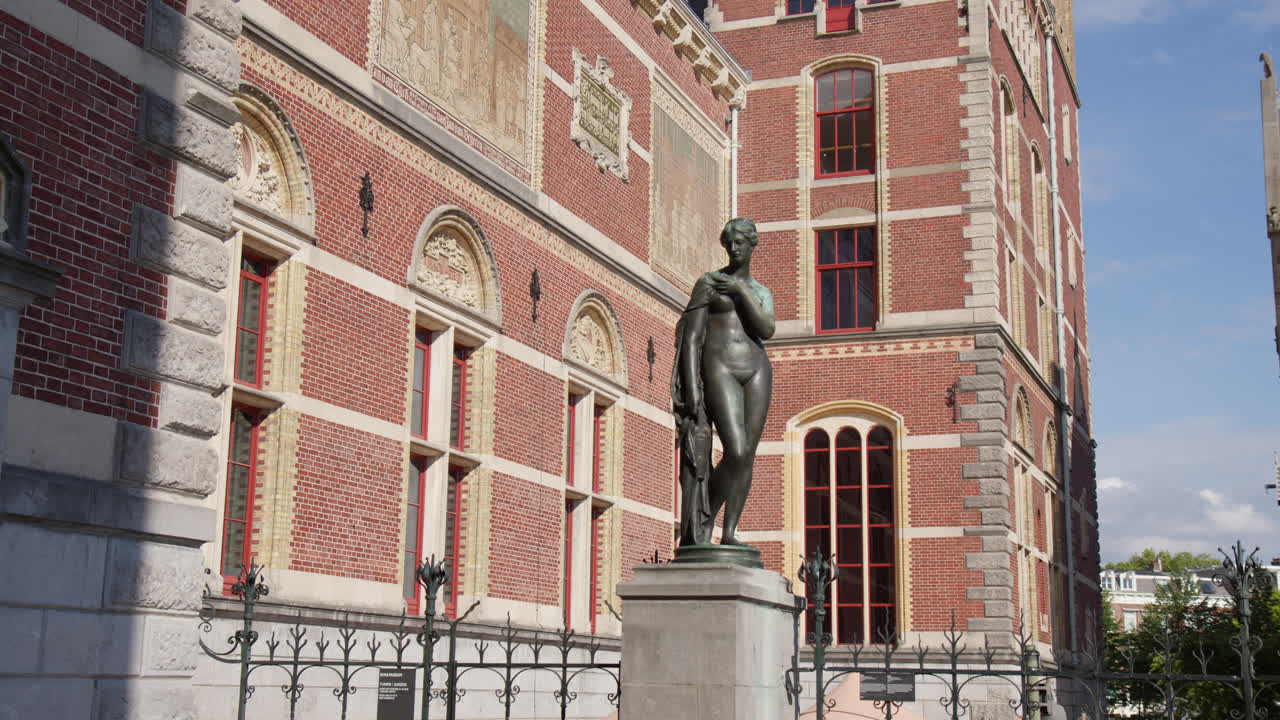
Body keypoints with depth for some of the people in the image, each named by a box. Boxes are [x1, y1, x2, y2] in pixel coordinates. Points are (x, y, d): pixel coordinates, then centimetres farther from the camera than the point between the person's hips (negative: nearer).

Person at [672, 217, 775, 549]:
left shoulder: (762, 292, 19)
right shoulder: (709, 282, 6)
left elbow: (767, 330, 0)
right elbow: (691, 337, -1)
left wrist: (742, 291, -7)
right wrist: (692, 388, -11)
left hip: (756, 369, 5)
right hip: (719, 368, -5)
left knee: (747, 456, -1)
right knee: (736, 452, -19)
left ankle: (729, 533, 4)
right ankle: (702, 521, -1)